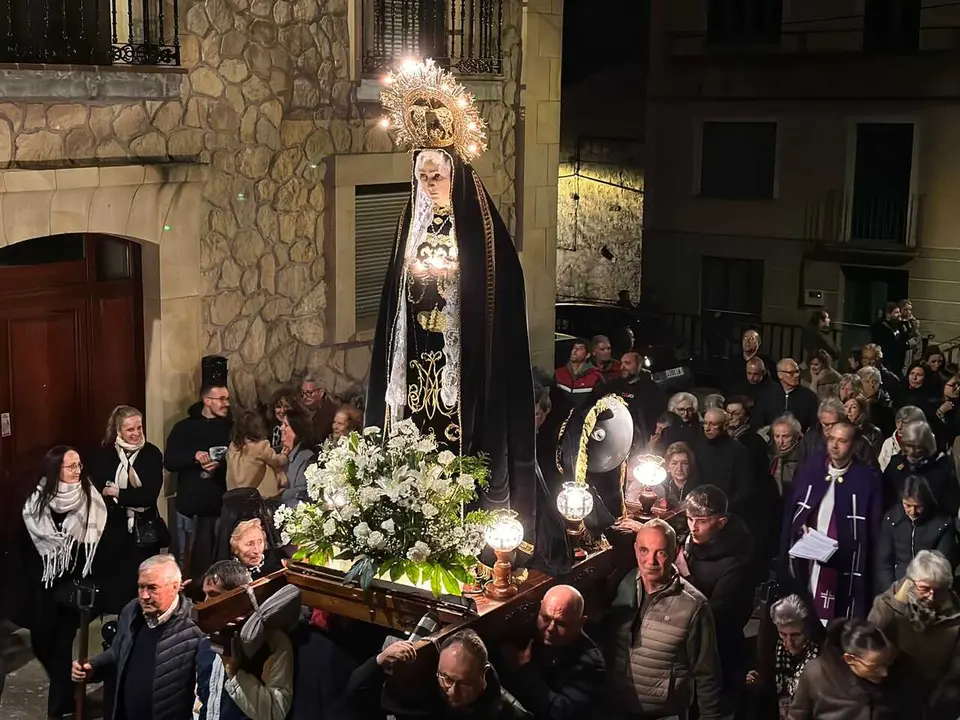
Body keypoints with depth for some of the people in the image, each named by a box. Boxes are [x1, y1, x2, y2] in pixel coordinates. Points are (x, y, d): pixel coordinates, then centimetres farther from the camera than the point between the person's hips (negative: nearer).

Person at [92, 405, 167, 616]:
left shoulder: (152, 453, -2)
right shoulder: (105, 454, -1)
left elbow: (150, 494, -9)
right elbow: (99, 493, -8)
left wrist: (117, 493, -9)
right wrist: (134, 500, -15)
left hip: (145, 531, 0)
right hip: (114, 530, 0)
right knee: (114, 584, 4)